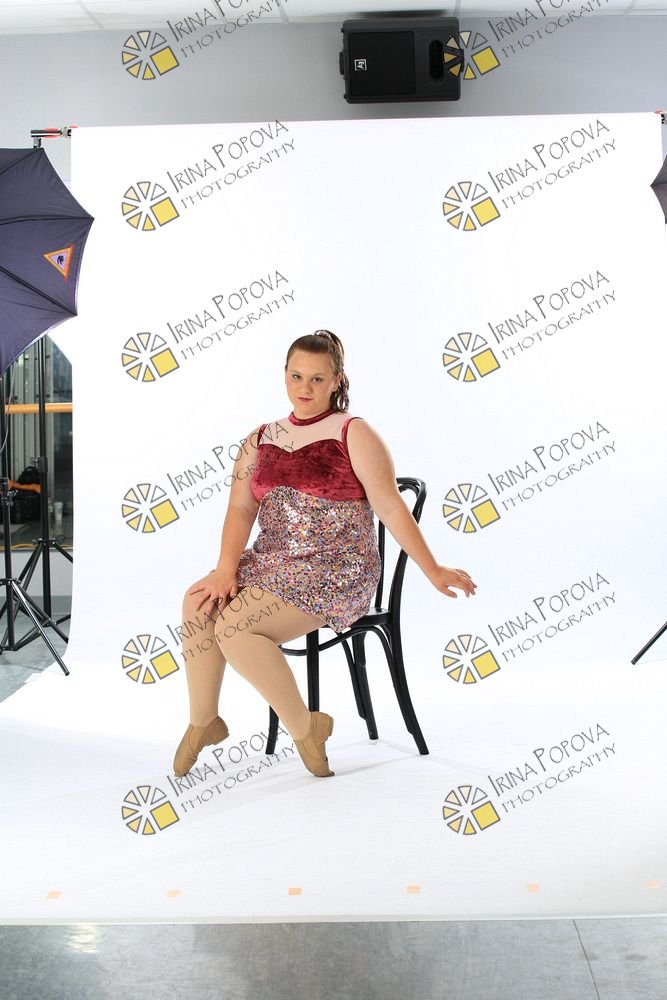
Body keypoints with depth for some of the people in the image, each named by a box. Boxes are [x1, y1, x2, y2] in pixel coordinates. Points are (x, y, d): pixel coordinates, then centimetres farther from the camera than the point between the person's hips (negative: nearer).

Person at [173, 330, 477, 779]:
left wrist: (433, 570, -15)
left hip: (335, 573, -5)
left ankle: (304, 726, -4)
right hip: (272, 561, 6)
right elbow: (241, 509, 4)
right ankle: (203, 721, 1)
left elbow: (391, 507, -9)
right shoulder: (261, 440, 12)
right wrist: (226, 569, -12)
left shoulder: (353, 433, -3)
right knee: (199, 603, -19)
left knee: (233, 626, -24)